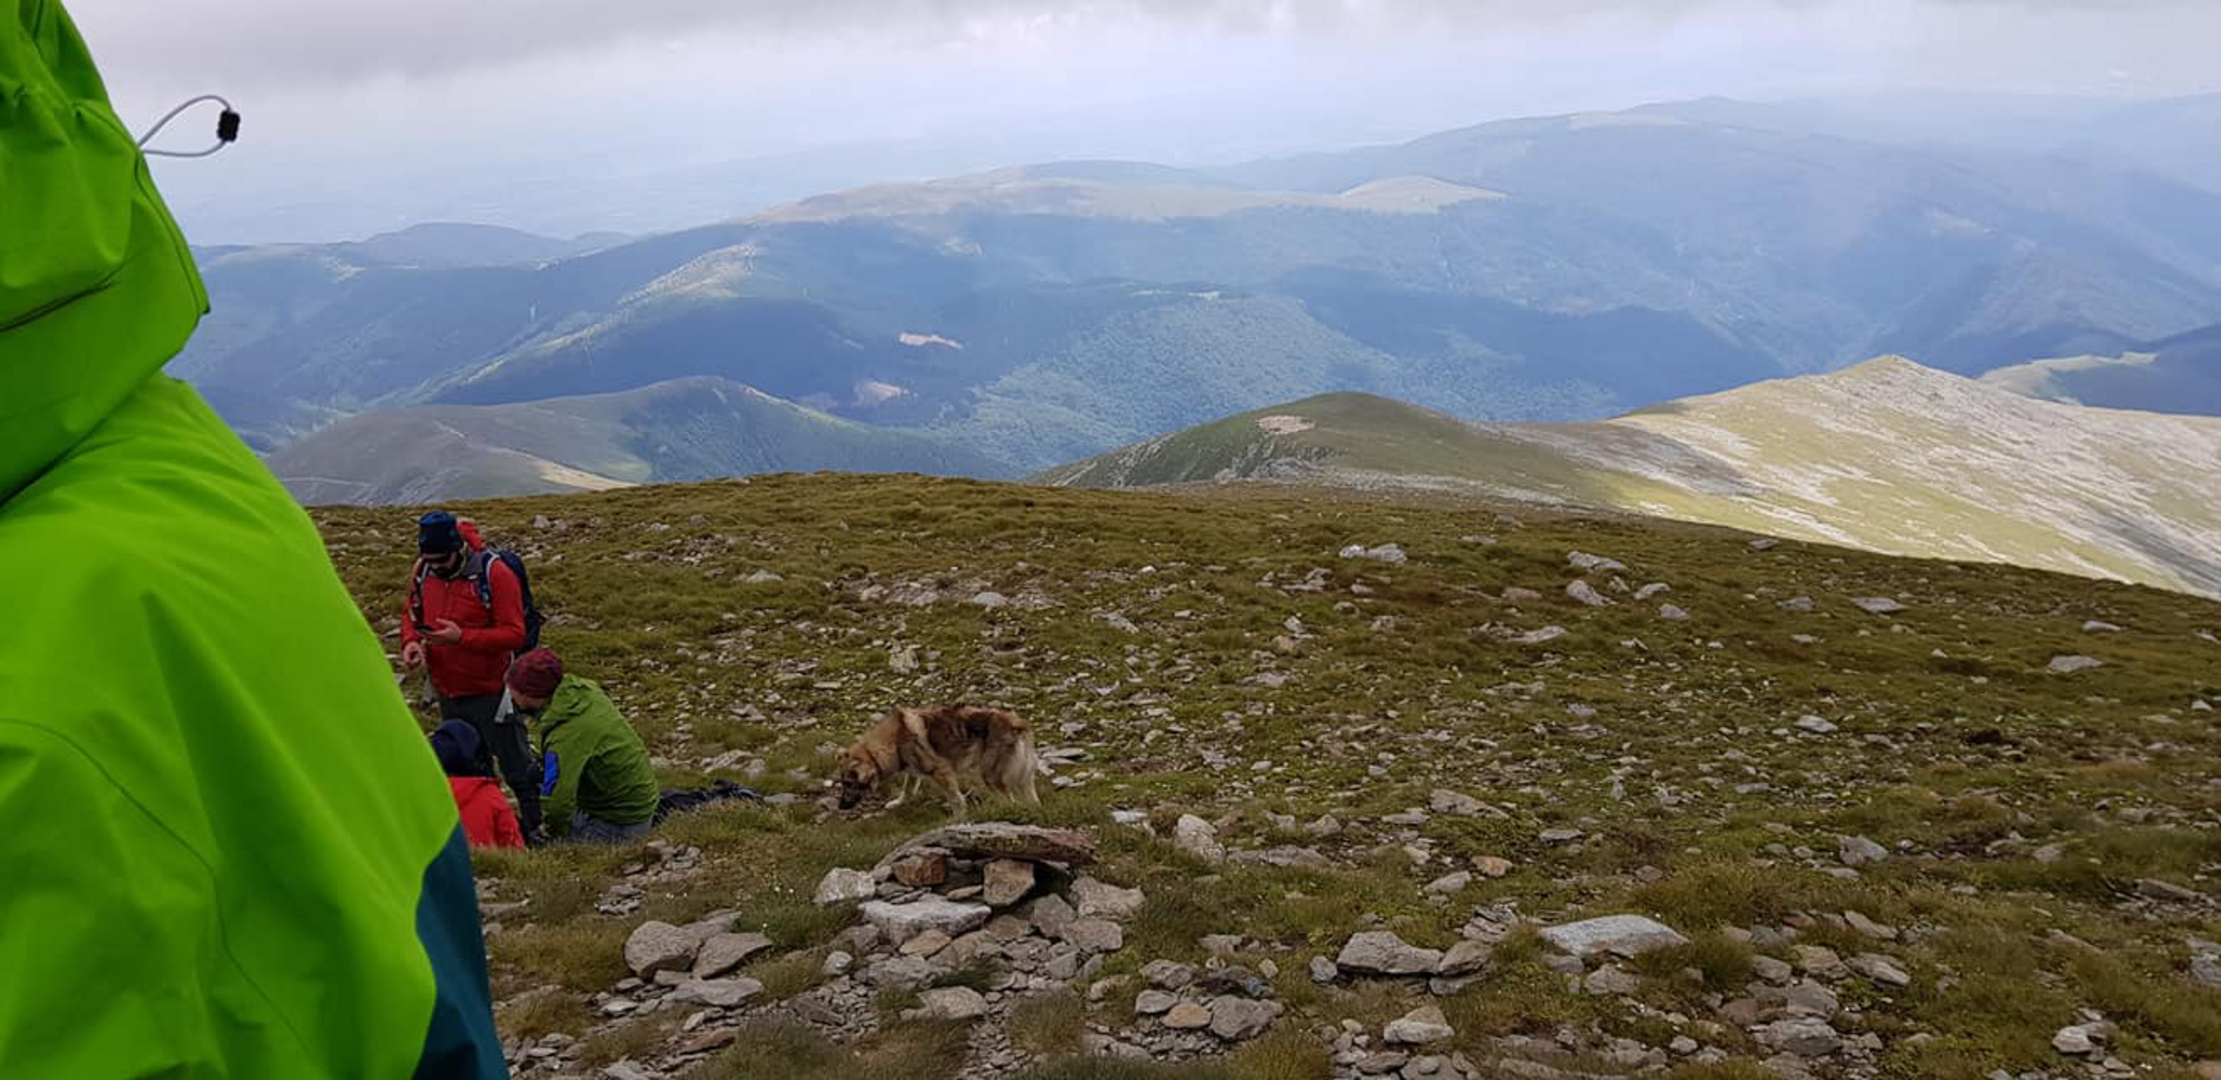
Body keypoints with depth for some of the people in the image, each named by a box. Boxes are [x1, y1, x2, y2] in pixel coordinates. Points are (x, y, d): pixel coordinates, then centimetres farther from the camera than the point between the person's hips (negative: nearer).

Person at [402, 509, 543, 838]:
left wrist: (462, 637, -29)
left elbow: (514, 634, -19)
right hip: (447, 693, 6)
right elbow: (411, 615, 14)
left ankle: (538, 829, 12)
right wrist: (411, 642, -8)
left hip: (490, 691, -6)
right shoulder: (422, 571, 0)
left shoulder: (494, 572, -17)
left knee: (517, 766, 2)